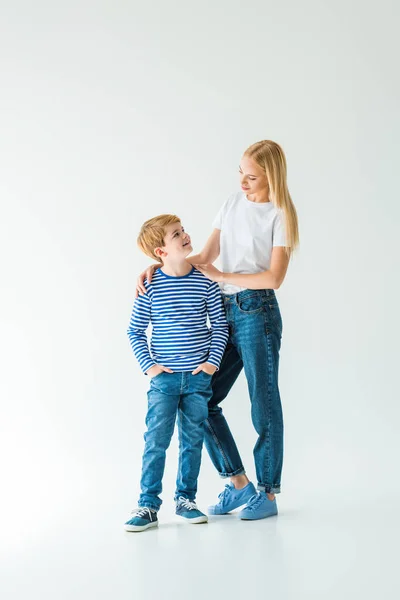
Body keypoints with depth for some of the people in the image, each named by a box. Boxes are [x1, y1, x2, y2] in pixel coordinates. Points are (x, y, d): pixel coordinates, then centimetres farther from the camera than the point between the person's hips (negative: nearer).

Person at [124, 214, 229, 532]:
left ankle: (186, 499, 22)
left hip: (199, 376, 2)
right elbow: (135, 331, 4)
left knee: (193, 440, 9)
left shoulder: (205, 280, -1)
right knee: (156, 439, -5)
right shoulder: (151, 286, -5)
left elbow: (220, 324, 4)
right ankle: (148, 505, 3)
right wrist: (148, 365, -5)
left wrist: (213, 361, -3)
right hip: (164, 377, -2)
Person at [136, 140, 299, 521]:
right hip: (225, 311, 7)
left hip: (257, 311, -7)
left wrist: (221, 276, -9)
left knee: (263, 405, 1)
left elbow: (273, 277, -13)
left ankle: (267, 493, 13)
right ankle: (239, 485, 18)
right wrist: (157, 266, 1)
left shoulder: (280, 216, -6)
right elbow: (205, 257, 12)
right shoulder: (233, 203, 12)